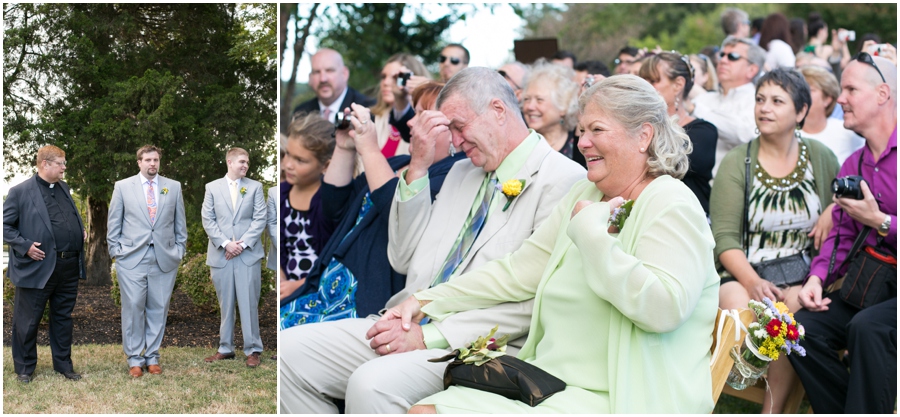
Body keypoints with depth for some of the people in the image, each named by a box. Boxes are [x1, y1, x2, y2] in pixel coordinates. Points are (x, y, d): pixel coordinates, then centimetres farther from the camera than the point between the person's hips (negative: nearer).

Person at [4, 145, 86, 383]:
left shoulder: (64, 188, 13)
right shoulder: (20, 192, -7)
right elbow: (5, 225, -7)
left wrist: (81, 230, 7)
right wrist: (25, 246, -16)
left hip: (69, 266, 6)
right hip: (38, 268, -6)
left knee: (63, 318, 15)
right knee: (28, 321, 5)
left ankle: (64, 364, 26)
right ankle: (24, 368, 17)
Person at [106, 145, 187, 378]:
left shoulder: (174, 187, 10)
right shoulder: (123, 187, 7)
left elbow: (180, 222, 13)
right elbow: (113, 222, 8)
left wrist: (180, 249, 7)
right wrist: (115, 250, 1)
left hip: (165, 259, 2)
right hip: (132, 258, -1)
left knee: (158, 309, 3)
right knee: (133, 307, -4)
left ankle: (152, 357, 13)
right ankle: (134, 359, 4)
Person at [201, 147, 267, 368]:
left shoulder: (255, 187, 7)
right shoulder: (212, 188, 7)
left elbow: (260, 219, 1)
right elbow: (208, 219, 2)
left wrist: (243, 243, -9)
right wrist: (225, 243, -10)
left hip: (248, 254, -1)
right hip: (220, 255, 1)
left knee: (249, 303, -3)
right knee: (225, 304, 7)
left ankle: (253, 349, 3)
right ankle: (226, 348, 15)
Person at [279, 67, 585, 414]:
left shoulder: (562, 179, -6)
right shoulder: (462, 172, 21)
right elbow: (404, 260, 18)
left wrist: (431, 336, -18)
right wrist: (418, 166, 6)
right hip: (409, 324, 8)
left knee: (372, 384, -33)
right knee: (289, 350, -7)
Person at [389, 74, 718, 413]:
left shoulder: (670, 205, -10)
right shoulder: (584, 195, 15)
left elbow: (663, 309, -26)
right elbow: (515, 272, 18)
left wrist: (590, 230, -20)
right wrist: (425, 301, 12)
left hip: (615, 399, -8)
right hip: (550, 382, 8)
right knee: (423, 409, -8)